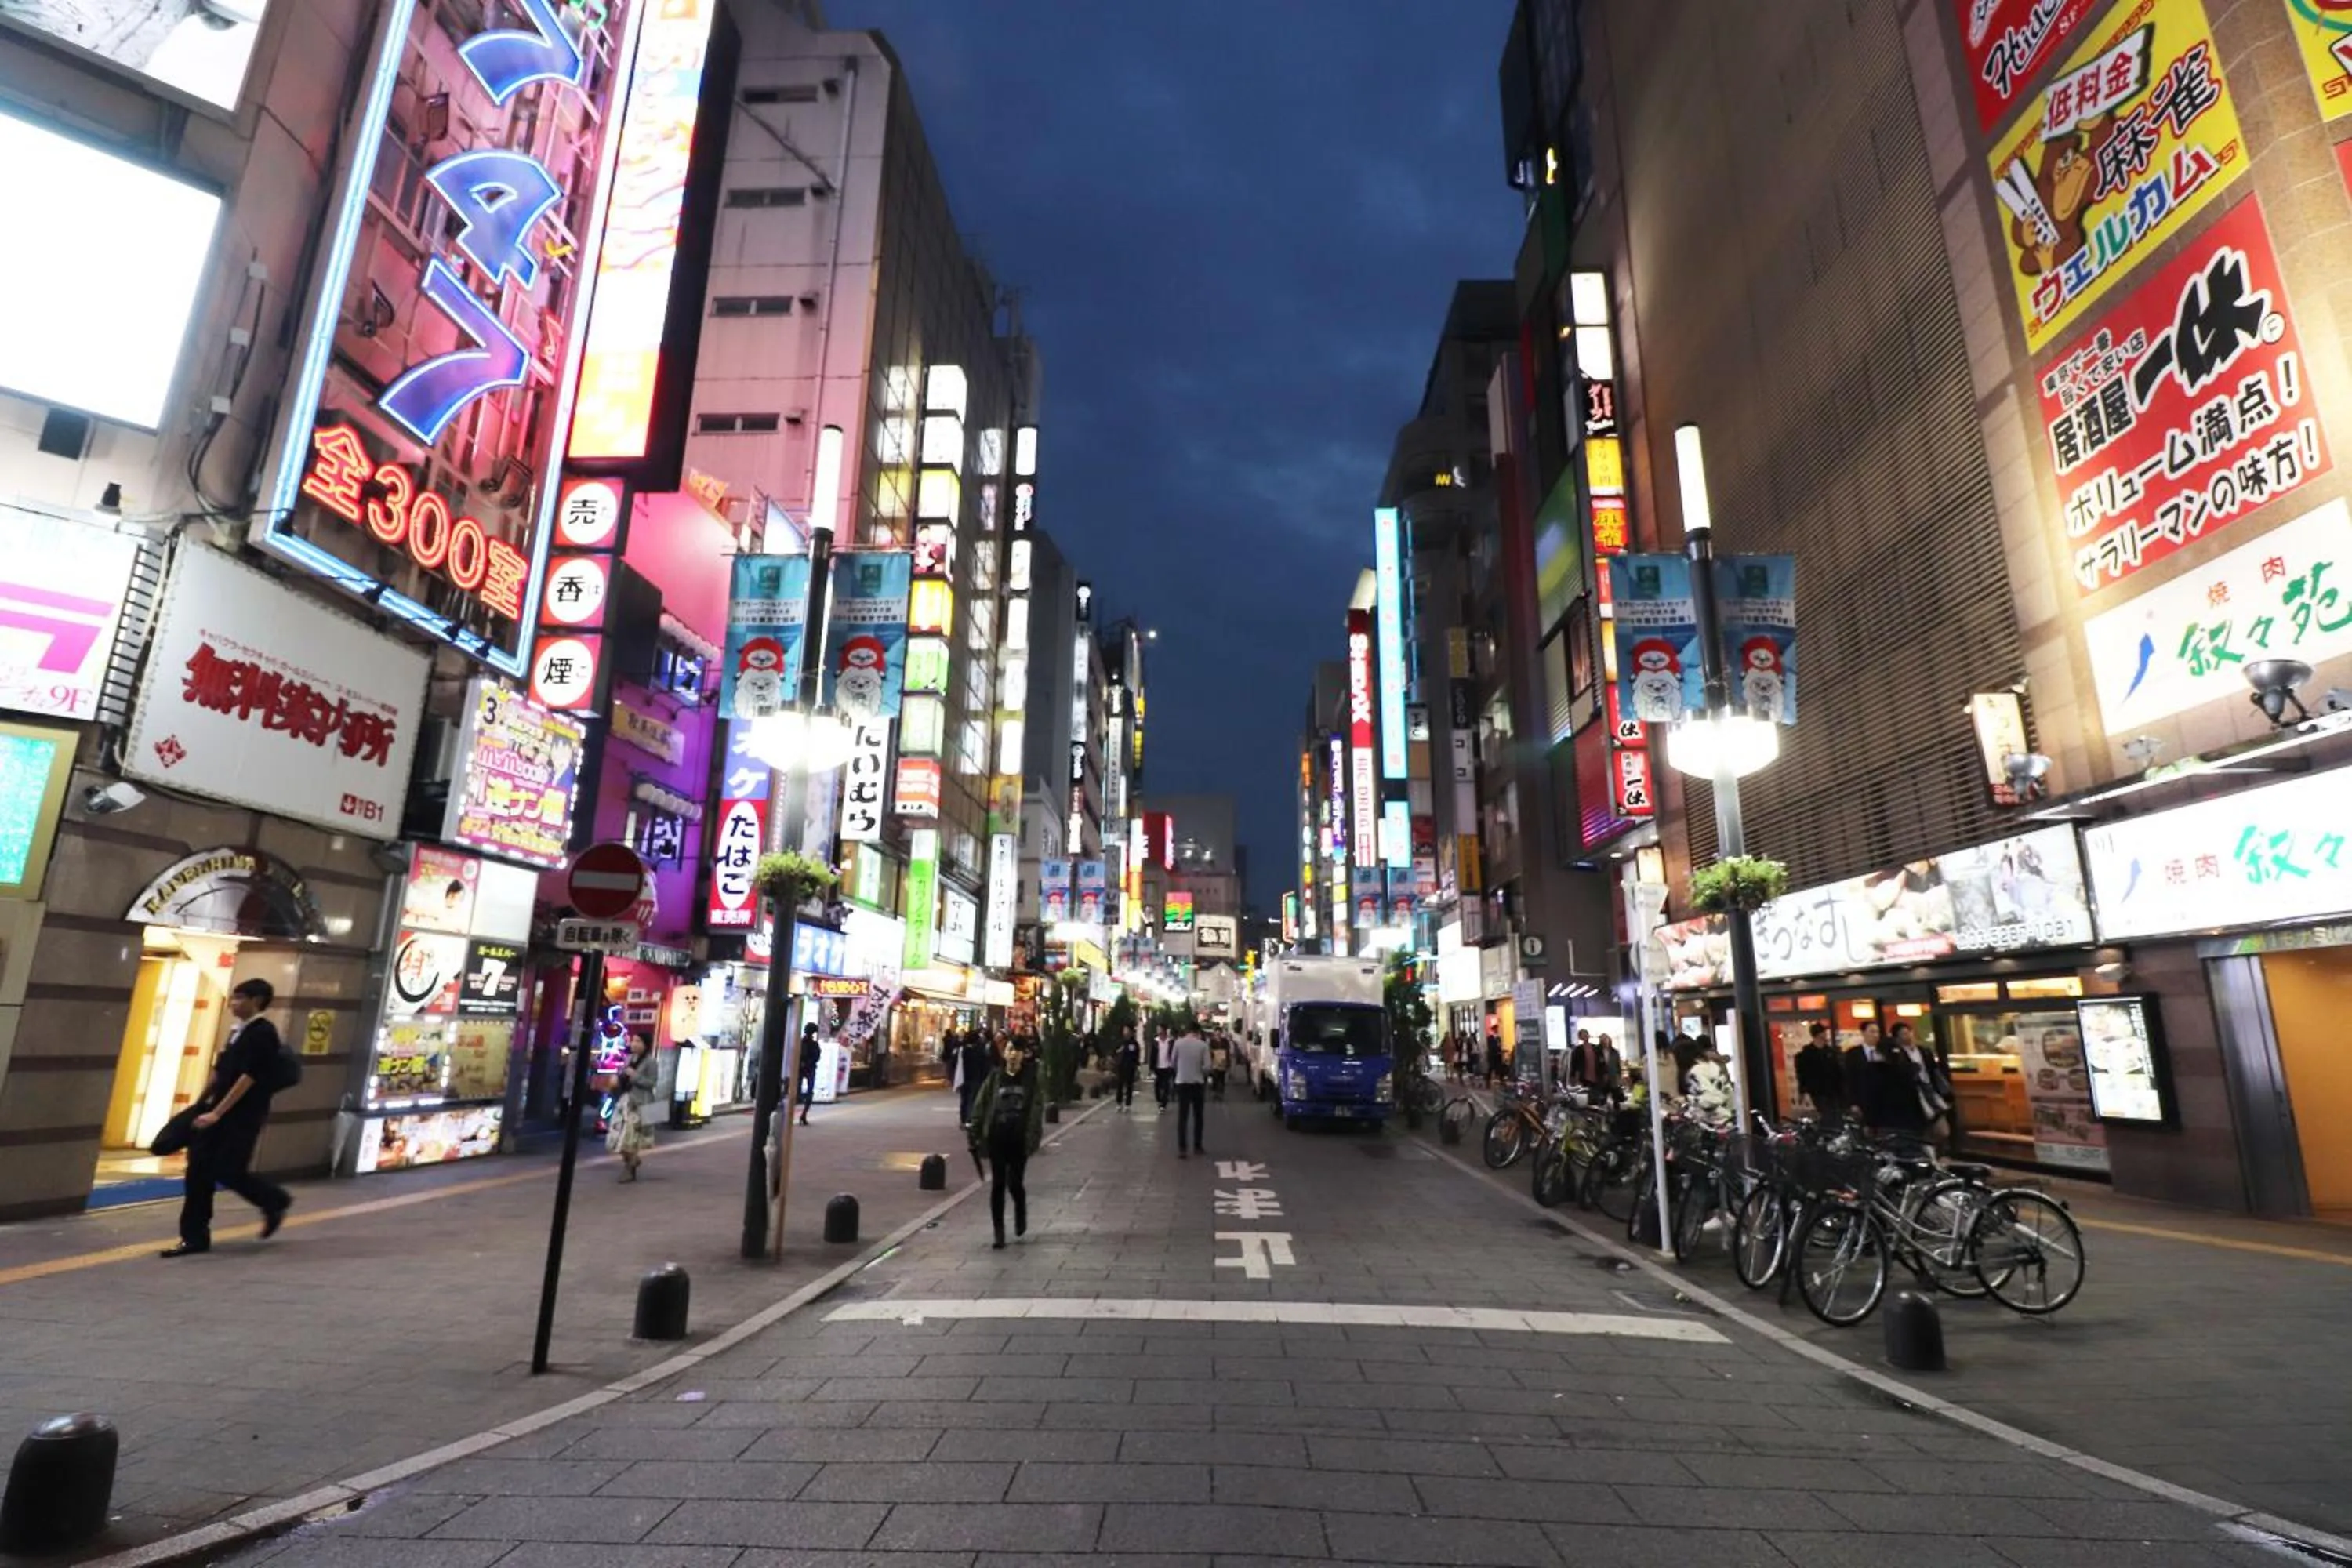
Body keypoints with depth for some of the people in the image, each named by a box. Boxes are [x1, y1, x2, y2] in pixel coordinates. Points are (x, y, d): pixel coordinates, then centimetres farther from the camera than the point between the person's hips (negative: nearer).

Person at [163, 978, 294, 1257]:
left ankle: (275, 1202, 19)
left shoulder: (263, 1033, -14)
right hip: (216, 1111, 8)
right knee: (199, 1171, 5)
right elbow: (222, 1073, 18)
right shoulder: (238, 1032, 13)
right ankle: (195, 1237, 13)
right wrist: (205, 1106, 15)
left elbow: (249, 1078, -20)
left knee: (227, 1172, -6)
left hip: (242, 1116, -8)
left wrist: (217, 1113, -21)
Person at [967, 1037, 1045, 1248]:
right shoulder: (995, 1077, 2)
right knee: (997, 1184, 4)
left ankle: (1021, 1215, 33)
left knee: (1015, 1183, 1)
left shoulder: (1031, 1078, -1)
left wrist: (1034, 1136, -14)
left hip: (1019, 1138, -1)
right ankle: (999, 1231, 15)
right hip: (997, 1137, 1)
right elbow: (981, 1105, 4)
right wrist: (974, 1131, -1)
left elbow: (1037, 1108, -5)